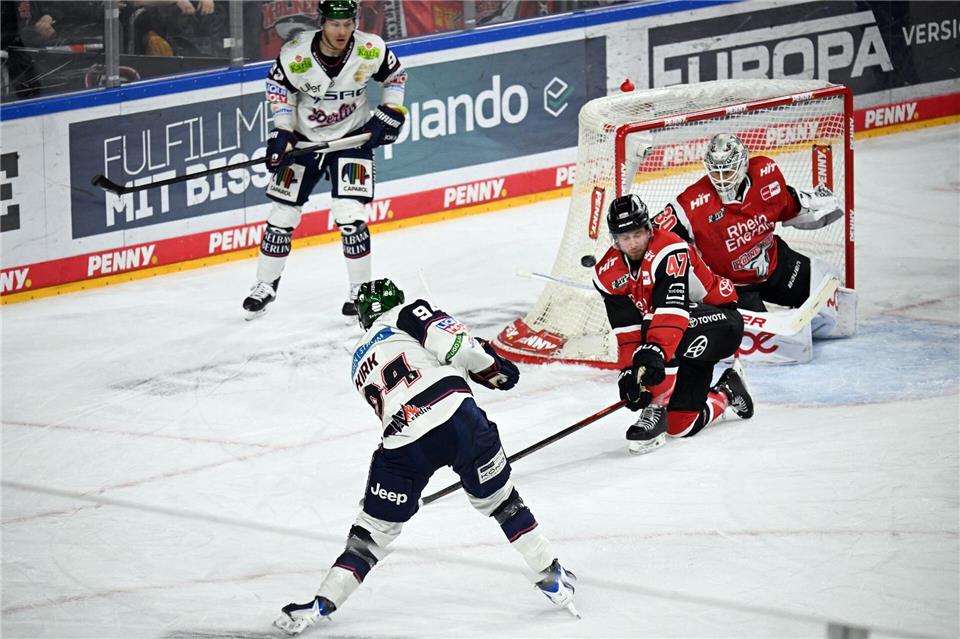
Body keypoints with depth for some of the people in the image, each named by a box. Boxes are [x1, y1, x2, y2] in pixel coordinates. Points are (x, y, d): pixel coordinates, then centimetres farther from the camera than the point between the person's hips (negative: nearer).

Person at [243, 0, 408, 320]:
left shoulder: (371, 50, -19)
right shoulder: (295, 54, -22)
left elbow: (395, 74, 2)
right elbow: (278, 86, -4)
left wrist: (390, 112, -6)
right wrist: (281, 131, -10)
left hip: (353, 136, -1)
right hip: (304, 138, 1)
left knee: (350, 215, -14)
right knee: (282, 214, 5)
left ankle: (360, 290, 2)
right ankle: (265, 285, 22)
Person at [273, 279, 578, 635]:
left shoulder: (360, 363, 31)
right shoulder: (407, 314, 15)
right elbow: (451, 342, -3)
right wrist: (491, 368, 11)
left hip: (404, 445, 2)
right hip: (456, 414, -2)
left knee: (374, 529, 14)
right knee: (500, 499, 19)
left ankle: (322, 604, 11)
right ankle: (552, 578, 24)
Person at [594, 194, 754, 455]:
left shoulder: (670, 251, -27)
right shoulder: (608, 273, -6)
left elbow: (672, 310, -37)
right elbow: (627, 331, -7)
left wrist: (655, 352, -48)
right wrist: (628, 370, -19)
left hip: (720, 317, -7)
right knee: (681, 425, 0)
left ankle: (656, 410, -28)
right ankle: (727, 391, 29)